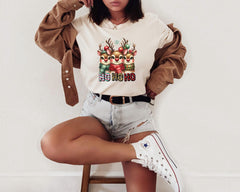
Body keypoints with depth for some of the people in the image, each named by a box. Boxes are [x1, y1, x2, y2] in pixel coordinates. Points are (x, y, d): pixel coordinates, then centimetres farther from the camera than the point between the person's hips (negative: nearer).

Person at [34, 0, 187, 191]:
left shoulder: (152, 25, 6)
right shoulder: (83, 26, 7)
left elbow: (175, 54, 20)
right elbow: (45, 38, 7)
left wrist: (155, 85, 5)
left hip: (136, 112, -2)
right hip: (96, 110, 3)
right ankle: (140, 150, -22)